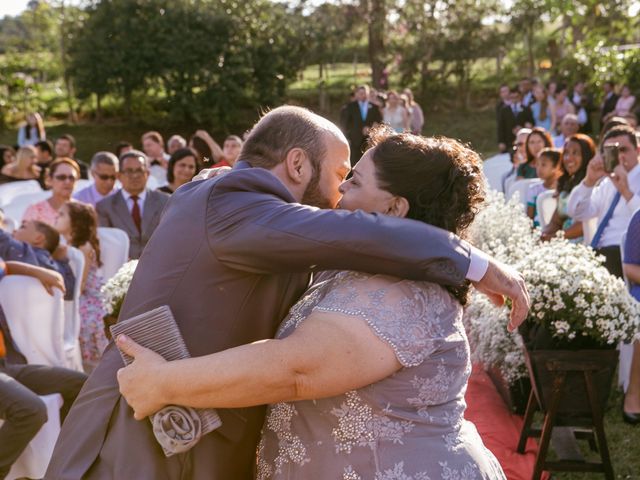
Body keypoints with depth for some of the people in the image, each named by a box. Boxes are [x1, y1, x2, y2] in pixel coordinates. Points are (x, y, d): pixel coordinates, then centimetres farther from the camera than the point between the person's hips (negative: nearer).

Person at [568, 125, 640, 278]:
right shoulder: (607, 182, 20)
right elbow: (577, 213, 10)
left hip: (624, 255, -5)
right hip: (597, 253, 6)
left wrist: (626, 191, -22)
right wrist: (589, 180, -1)